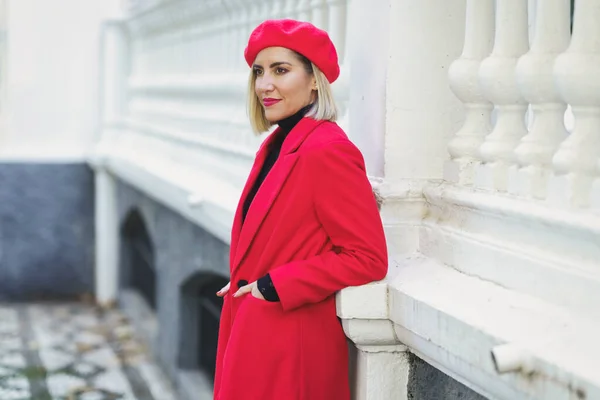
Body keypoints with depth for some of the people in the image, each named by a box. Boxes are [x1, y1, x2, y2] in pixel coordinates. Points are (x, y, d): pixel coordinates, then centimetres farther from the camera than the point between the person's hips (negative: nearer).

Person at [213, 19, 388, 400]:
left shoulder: (327, 150, -18)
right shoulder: (276, 146, 8)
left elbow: (368, 258, -19)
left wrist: (274, 287, -17)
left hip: (287, 348, -8)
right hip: (253, 335, 8)